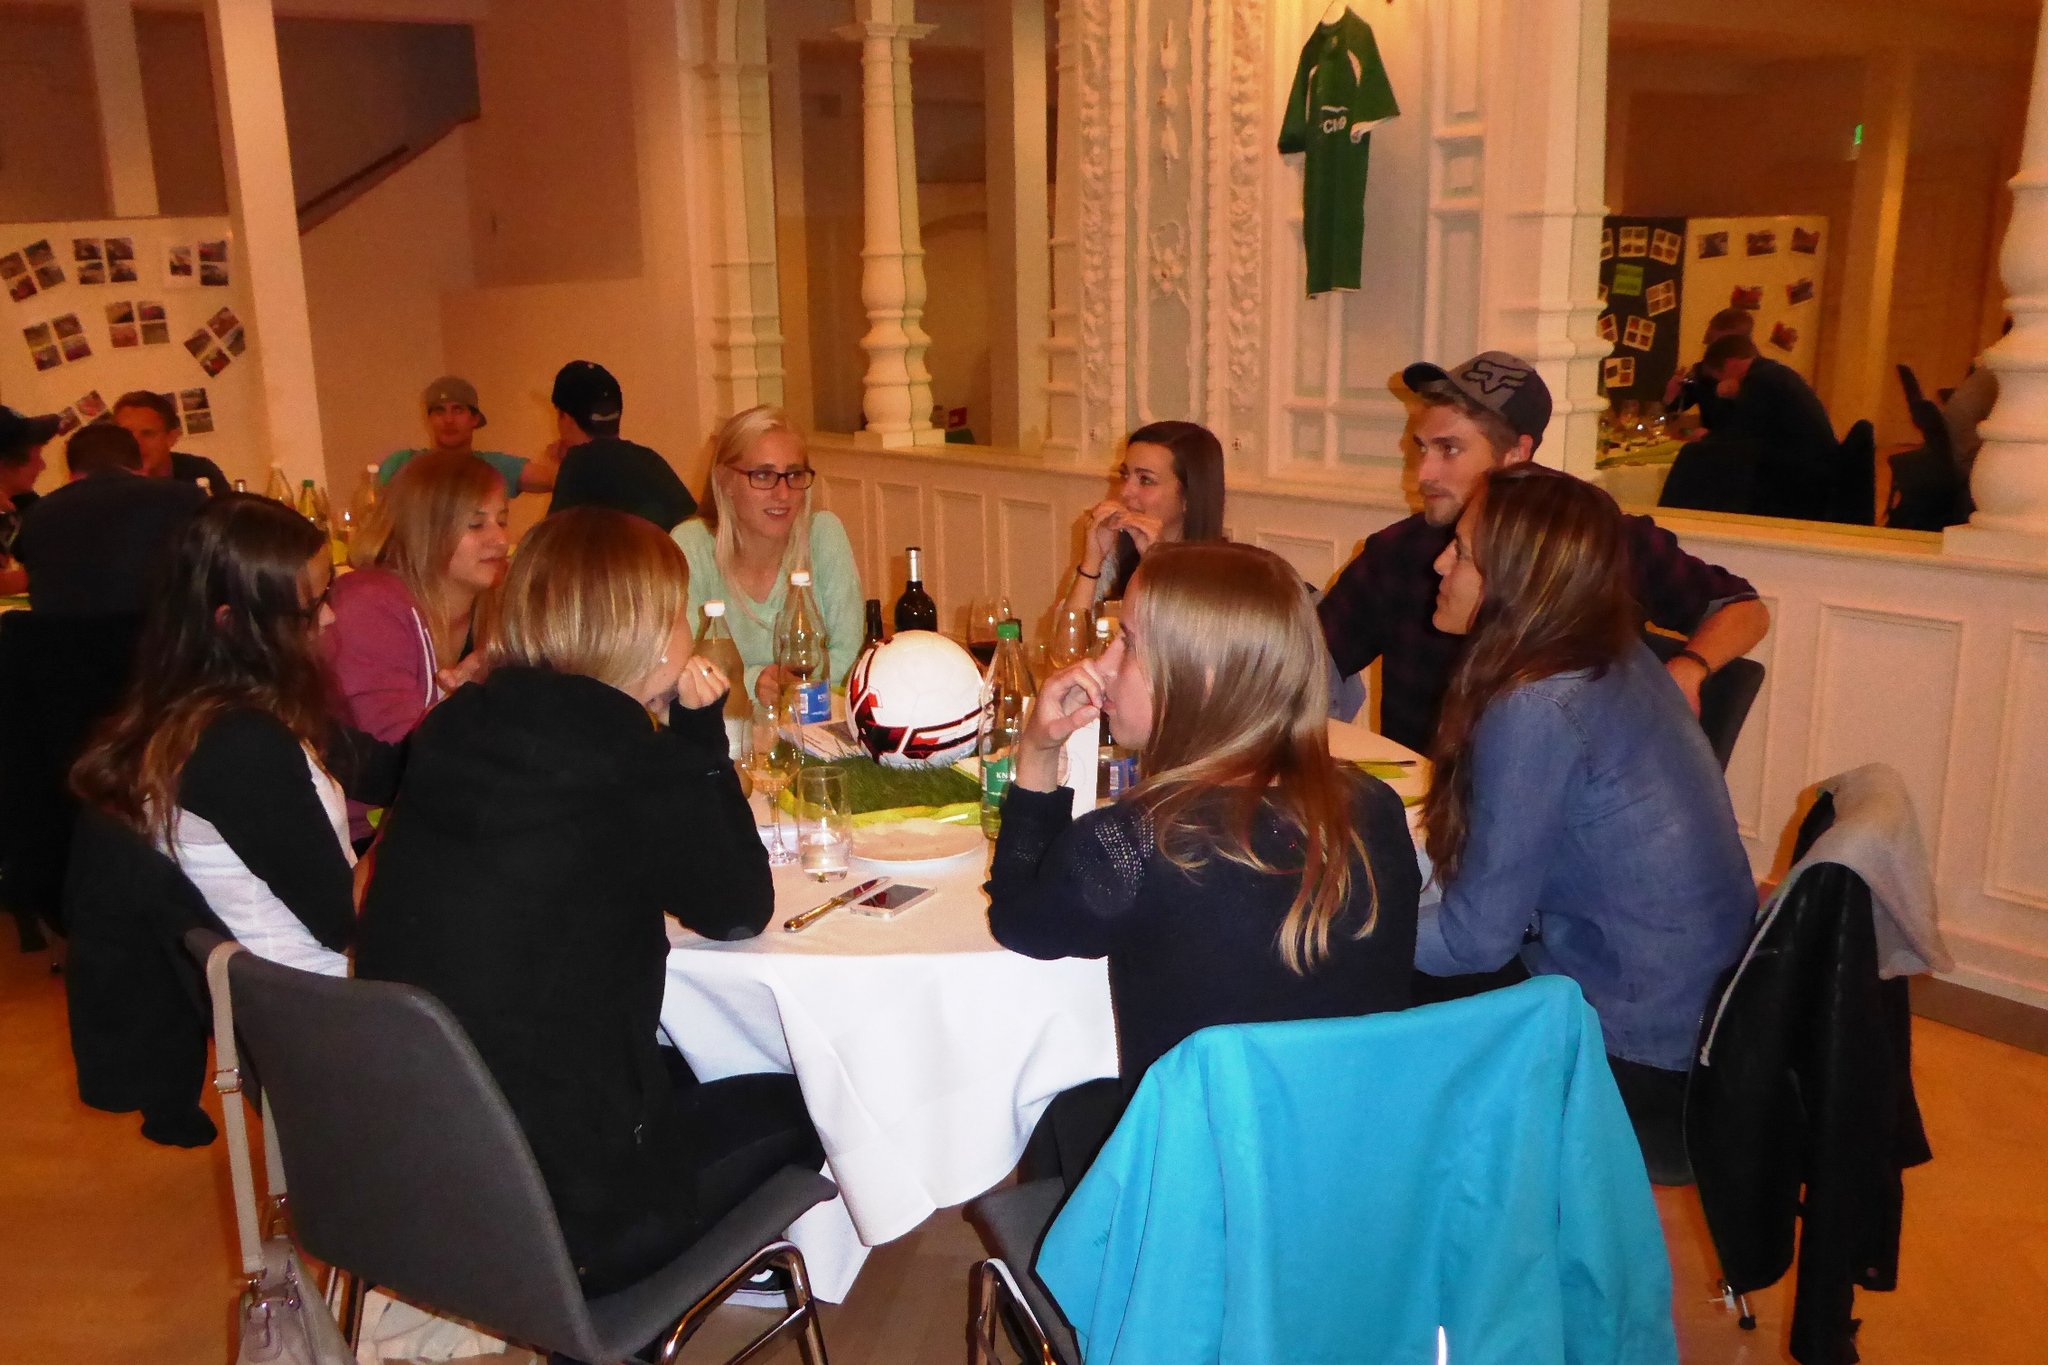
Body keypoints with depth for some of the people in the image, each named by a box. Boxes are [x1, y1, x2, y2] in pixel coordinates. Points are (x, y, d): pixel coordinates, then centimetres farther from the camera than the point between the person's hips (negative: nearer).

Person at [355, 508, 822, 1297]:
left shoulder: (455, 730, 0)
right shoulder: (632, 766, -20)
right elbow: (738, 909, -4)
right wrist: (701, 732, 0)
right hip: (554, 1220, -7)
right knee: (794, 1108, 17)